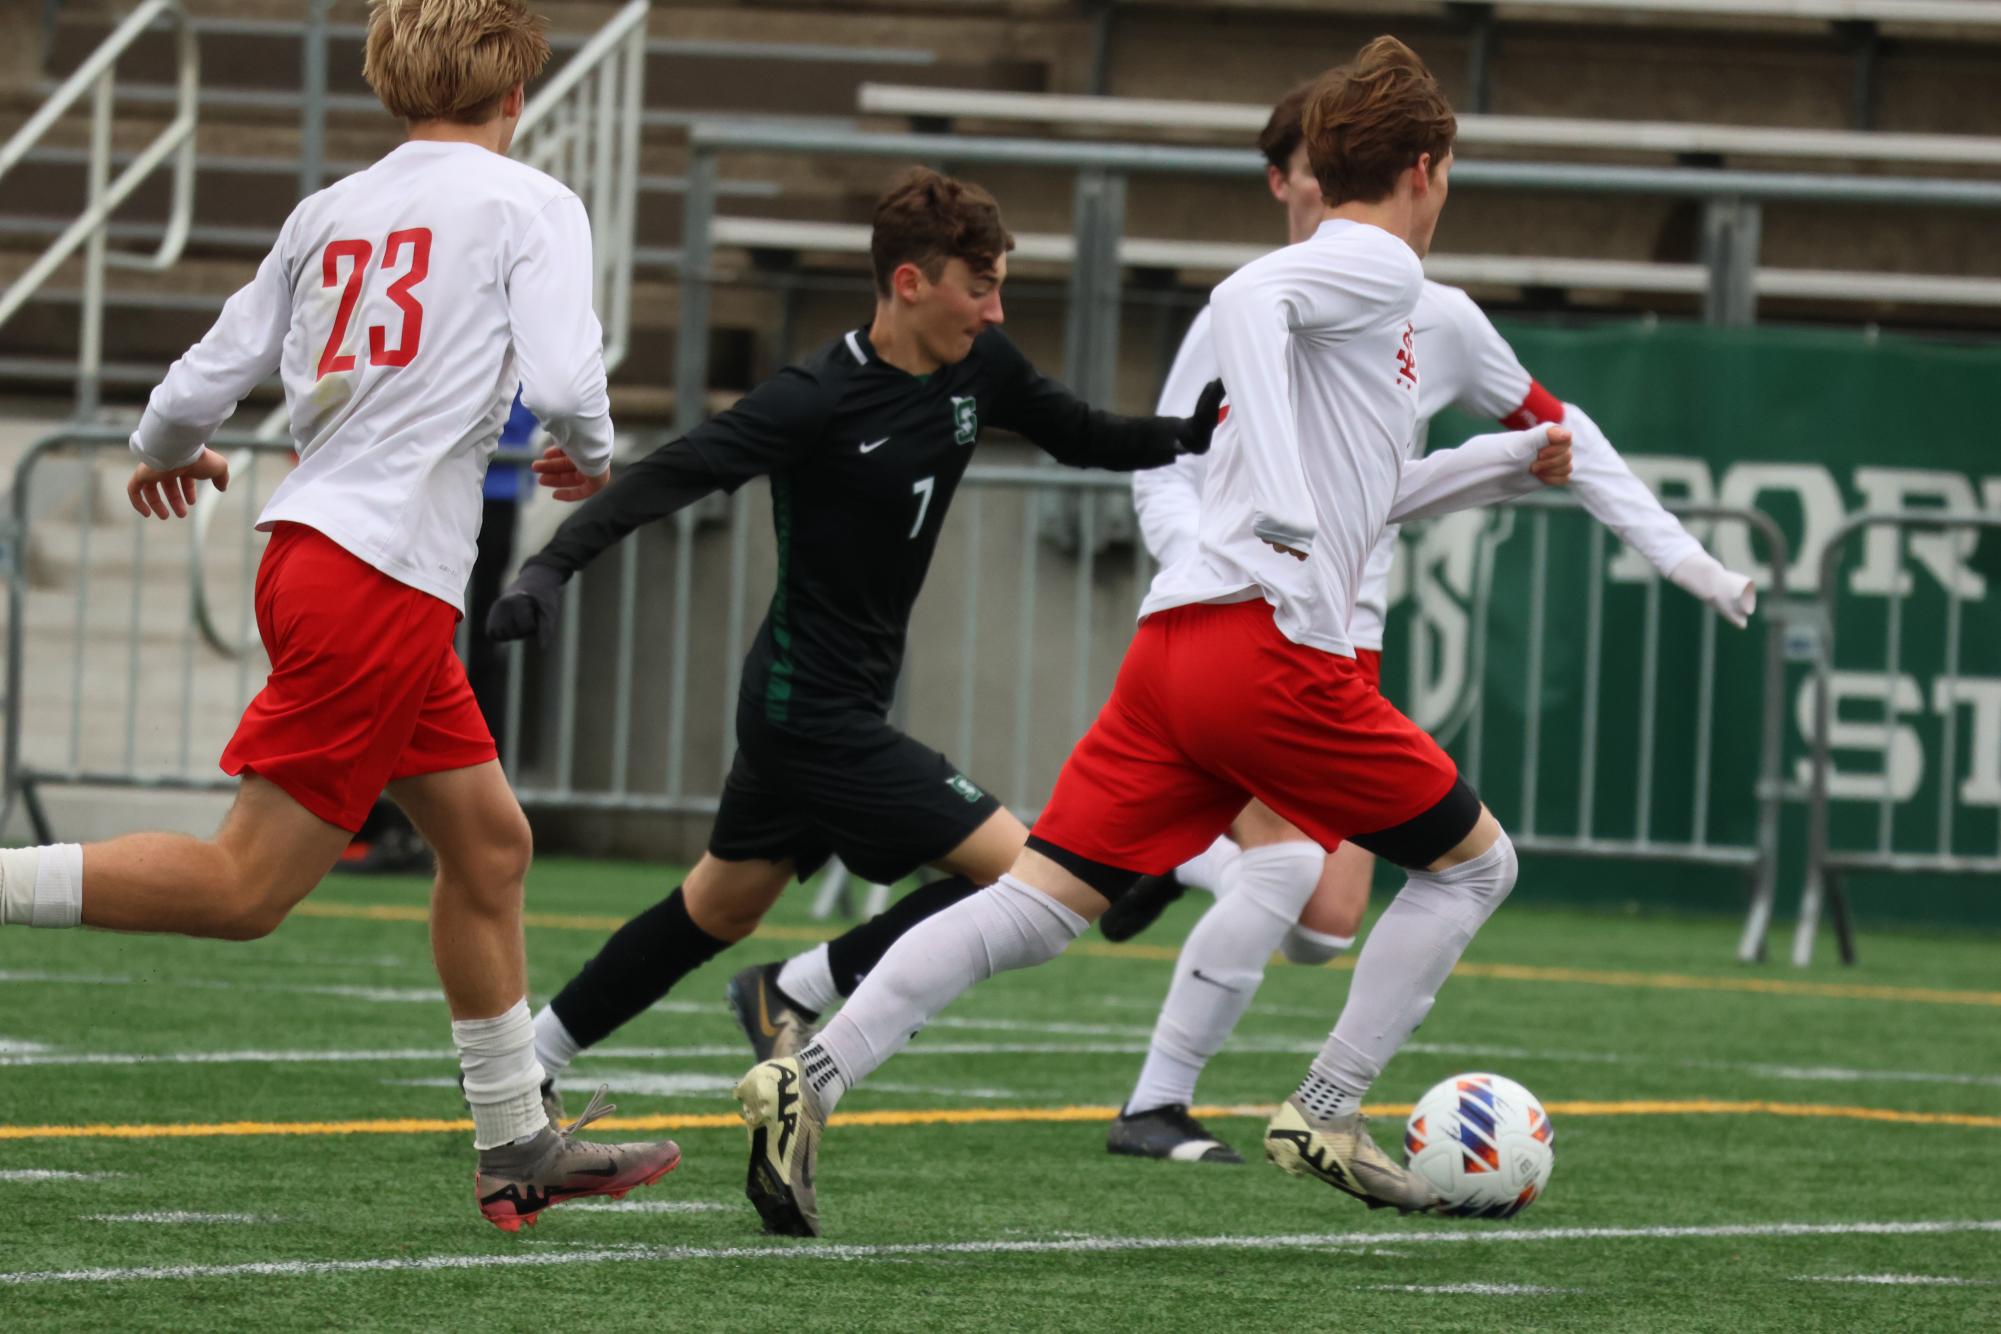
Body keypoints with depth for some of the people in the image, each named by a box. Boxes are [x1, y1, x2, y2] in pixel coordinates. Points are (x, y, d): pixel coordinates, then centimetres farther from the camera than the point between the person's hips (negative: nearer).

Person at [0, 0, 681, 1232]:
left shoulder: (328, 215, 14)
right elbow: (560, 378, -16)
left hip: (311, 546, 8)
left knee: (489, 842, 17)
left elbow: (203, 386, 12)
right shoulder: (530, 204, -2)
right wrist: (595, 462, 7)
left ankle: (519, 1147, 23)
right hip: (381, 583, -8)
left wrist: (167, 457, 35)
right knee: (245, 888, -8)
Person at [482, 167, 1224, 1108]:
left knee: (717, 913, 22)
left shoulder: (977, 368, 2)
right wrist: (551, 567, -33)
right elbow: (674, 474, -23)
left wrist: (1189, 435, -1)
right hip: (818, 719, -9)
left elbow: (1085, 438, 16)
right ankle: (796, 991, -5)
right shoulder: (821, 398, -21)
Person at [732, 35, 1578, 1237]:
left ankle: (810, 1080, -16)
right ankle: (1326, 1117, 8)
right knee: (1475, 860, 9)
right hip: (1272, 644, -8)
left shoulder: (1357, 284, 28)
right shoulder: (1379, 268, 0)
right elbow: (1248, 300, -22)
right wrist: (1284, 502, -31)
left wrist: (1507, 462, 43)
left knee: (1044, 899, -1)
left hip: (1175, 642, 8)